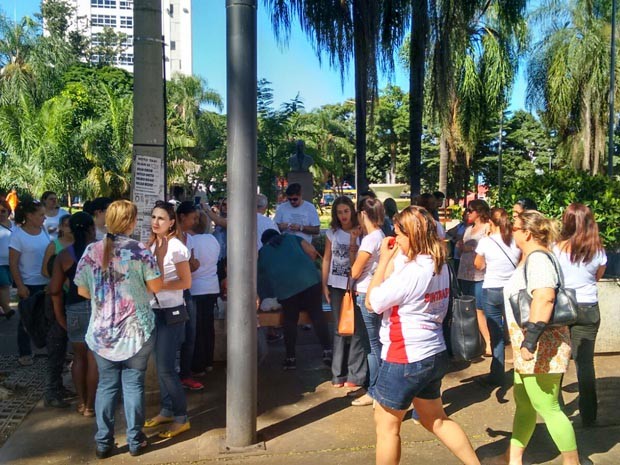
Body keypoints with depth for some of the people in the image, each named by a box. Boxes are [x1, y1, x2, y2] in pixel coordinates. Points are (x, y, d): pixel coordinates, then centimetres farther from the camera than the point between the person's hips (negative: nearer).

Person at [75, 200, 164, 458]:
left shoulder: (91, 251, -3)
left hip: (101, 331, 3)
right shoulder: (140, 251, -12)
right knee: (133, 383, 9)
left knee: (106, 384, 13)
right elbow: (156, 287, -7)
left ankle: (103, 442, 19)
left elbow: (82, 291, 3)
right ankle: (135, 440, 18)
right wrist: (160, 257, 3)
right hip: (137, 330, -2)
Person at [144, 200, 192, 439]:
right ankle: (166, 410, 28)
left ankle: (181, 418, 6)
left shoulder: (175, 247, -14)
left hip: (171, 312, -7)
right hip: (155, 310, 7)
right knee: (161, 365, 14)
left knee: (166, 367, -6)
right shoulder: (151, 244, 8)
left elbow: (186, 282, -14)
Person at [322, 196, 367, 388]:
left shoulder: (360, 233, -4)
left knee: (356, 329, -2)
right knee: (339, 329, 11)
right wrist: (324, 285, 4)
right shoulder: (332, 233, 6)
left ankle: (355, 375, 6)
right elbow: (327, 259, 8)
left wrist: (353, 239, -17)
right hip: (336, 286, 3)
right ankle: (339, 374, 19)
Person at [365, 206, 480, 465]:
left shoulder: (413, 270, -24)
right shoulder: (439, 265, 4)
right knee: (436, 421, 24)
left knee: (386, 424, 11)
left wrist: (384, 260, -13)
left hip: (406, 359, -9)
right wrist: (392, 258, 1)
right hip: (434, 355, 9)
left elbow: (371, 303, -16)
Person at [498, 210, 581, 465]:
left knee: (547, 408, 0)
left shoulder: (537, 258, -20)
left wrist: (531, 339, -38)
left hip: (541, 348, -11)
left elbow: (544, 298, -35)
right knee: (523, 403, 18)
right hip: (530, 347, 11)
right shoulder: (533, 258, 13)